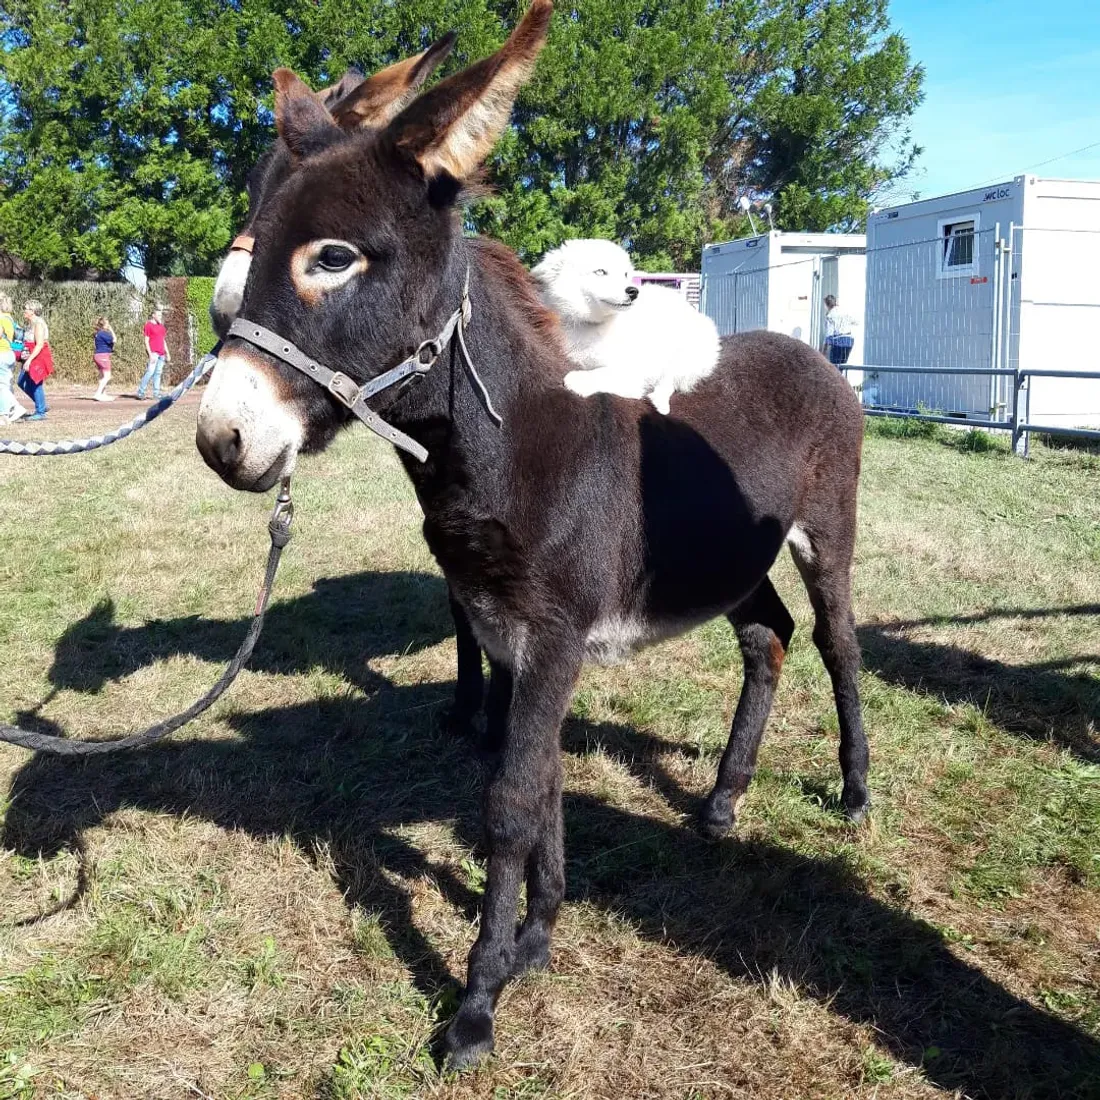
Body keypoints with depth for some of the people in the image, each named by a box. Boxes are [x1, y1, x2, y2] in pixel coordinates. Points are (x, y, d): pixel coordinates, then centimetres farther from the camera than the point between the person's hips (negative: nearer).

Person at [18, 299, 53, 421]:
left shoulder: (38, 323, -16)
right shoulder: (30, 323, 13)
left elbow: (39, 345, -22)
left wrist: (29, 360, -25)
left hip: (39, 358, -10)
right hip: (31, 358, 10)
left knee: (36, 384, -5)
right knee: (22, 382, 12)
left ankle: (40, 412, 4)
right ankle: (42, 406, 20)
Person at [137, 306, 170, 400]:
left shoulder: (161, 326, 17)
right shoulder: (149, 325, -4)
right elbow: (146, 341, -8)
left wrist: (167, 354, 17)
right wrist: (150, 354, -16)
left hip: (161, 353, 7)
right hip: (153, 352, -7)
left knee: (158, 373, 7)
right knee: (150, 372, -14)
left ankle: (156, 394, 8)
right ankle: (140, 392, -9)